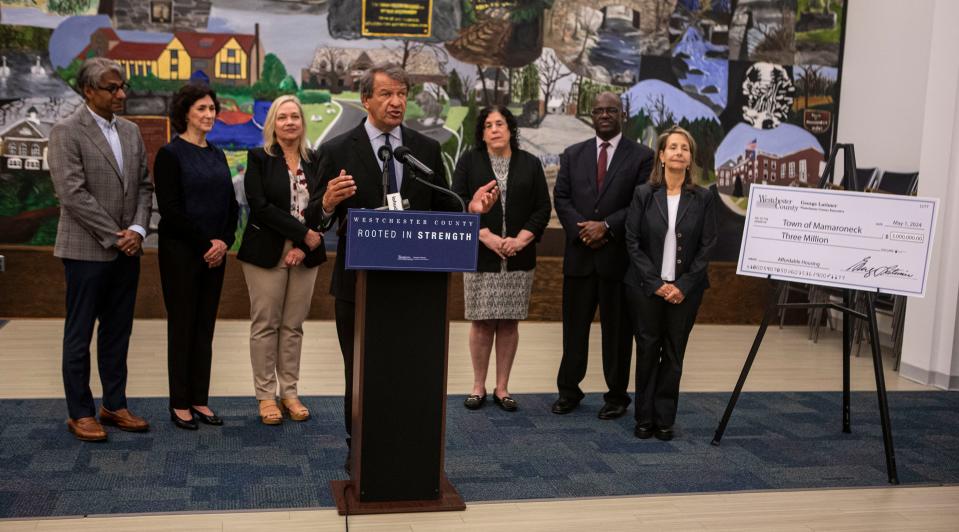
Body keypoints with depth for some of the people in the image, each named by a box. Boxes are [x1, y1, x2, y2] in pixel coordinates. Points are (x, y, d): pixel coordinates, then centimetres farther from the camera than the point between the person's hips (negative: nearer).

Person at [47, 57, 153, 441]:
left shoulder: (131, 131, 10)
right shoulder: (67, 132, -9)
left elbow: (144, 186, 11)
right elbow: (73, 194, -16)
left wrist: (137, 230, -5)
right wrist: (114, 236, -15)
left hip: (127, 250, 6)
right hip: (87, 250, -6)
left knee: (118, 333, 12)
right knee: (80, 335, 4)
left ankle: (114, 405, 21)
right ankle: (80, 413, 12)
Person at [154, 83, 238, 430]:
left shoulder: (217, 155, 12)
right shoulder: (170, 154, -7)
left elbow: (231, 205, 12)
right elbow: (169, 209, -14)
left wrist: (224, 241, -4)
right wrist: (206, 242, -14)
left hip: (214, 253, 6)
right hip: (181, 252, -6)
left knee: (205, 326, 9)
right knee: (182, 325, 0)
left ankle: (199, 399, 16)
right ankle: (179, 404, 10)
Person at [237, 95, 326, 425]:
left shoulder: (314, 161, 10)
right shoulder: (259, 158, 0)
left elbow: (320, 208, 4)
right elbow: (260, 205, -10)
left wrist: (304, 246, -10)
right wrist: (304, 232, -13)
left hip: (305, 254, 3)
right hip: (267, 252, -3)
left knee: (293, 325, 7)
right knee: (265, 324, 1)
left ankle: (289, 392, 15)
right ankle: (266, 396, 9)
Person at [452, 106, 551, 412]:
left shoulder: (530, 164, 9)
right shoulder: (469, 162, 5)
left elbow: (542, 208, 6)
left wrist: (520, 240, -8)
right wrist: (487, 237, -13)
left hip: (519, 258, 1)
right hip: (481, 257, -1)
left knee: (510, 323, 4)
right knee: (481, 323, 0)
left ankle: (502, 388, 13)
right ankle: (478, 387, 11)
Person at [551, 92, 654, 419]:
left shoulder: (641, 157, 2)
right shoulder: (573, 155, 12)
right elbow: (561, 197, 6)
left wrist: (606, 226, -15)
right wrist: (581, 229, -10)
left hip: (619, 255, -2)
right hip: (579, 254, 3)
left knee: (617, 328, 5)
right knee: (574, 325, 8)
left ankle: (617, 395, 16)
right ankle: (569, 391, 19)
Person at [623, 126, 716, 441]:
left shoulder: (703, 198, 1)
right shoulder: (644, 194, -1)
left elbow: (707, 247, 0)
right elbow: (633, 242, -3)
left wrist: (683, 286, -9)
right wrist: (656, 283, -9)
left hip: (685, 289, 1)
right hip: (646, 288, 0)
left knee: (674, 354, 6)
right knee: (647, 352, 4)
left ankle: (664, 420, 16)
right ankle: (644, 419, 16)